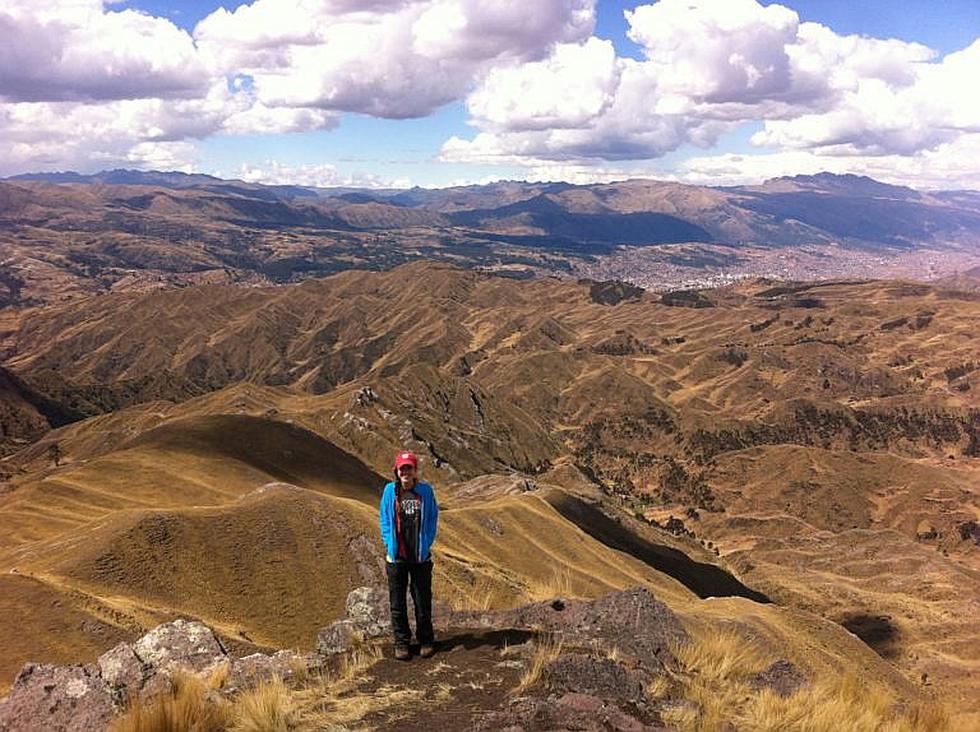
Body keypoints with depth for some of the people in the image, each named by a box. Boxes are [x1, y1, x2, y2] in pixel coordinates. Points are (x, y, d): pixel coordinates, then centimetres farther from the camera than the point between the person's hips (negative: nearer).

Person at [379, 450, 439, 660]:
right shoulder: (390, 491, -1)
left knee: (423, 601, 8)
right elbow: (384, 519, 6)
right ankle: (401, 643, 20)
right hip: (396, 556, 0)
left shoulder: (425, 491, -1)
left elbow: (433, 518, 4)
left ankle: (426, 641, 23)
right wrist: (389, 544, -4)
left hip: (421, 556, 0)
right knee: (397, 602, 8)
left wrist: (426, 544, -4)